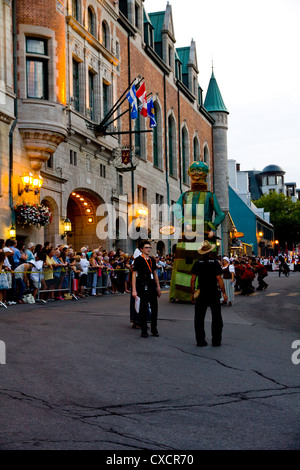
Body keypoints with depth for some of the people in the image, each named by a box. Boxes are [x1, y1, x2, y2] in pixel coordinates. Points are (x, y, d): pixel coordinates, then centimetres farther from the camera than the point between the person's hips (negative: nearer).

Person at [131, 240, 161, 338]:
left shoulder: (152, 259, 12)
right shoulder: (138, 260, -6)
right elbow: (134, 274, -9)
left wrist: (158, 287, 17)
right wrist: (134, 290, -14)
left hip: (152, 286, 6)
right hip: (143, 286, -6)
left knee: (154, 307, 7)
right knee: (143, 309, 1)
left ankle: (154, 329, 19)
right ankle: (143, 330, 9)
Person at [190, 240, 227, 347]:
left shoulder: (197, 263, -1)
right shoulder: (215, 263, -6)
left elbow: (193, 279, -2)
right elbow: (219, 279, -10)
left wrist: (192, 293, 5)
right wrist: (224, 293, -4)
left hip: (201, 294, 1)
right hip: (214, 294, -1)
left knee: (199, 318, 8)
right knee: (216, 318, 10)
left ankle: (200, 340, 7)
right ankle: (216, 341, 10)